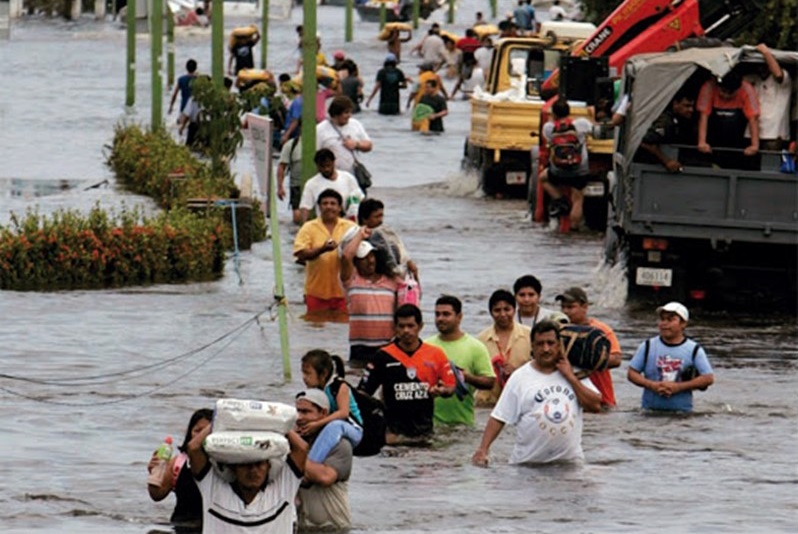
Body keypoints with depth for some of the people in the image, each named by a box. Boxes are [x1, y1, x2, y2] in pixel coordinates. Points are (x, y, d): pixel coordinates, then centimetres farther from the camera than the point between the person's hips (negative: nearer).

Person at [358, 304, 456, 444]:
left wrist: (442, 391, -12)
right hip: (395, 432, -1)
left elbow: (450, 387, 11)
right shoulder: (384, 356, 3)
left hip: (425, 432, 1)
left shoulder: (436, 355, 6)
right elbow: (363, 392, 3)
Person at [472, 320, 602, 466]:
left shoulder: (575, 374, 10)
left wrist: (570, 377, -3)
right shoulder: (520, 378, 3)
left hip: (569, 460, 2)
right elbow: (498, 418, 0)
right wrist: (483, 449, -13)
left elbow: (595, 405, 1)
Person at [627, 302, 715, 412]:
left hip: (682, 411, -1)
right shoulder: (648, 346, 7)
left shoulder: (694, 350, 2)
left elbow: (708, 378, -3)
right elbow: (631, 373, 8)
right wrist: (651, 385, -12)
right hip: (650, 410, 1)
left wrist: (679, 387, -13)